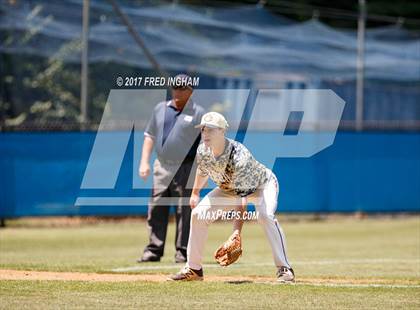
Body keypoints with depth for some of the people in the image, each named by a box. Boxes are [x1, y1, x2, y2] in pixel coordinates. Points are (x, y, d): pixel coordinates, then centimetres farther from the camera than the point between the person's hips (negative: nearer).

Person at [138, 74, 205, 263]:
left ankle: (183, 252, 2)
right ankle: (154, 250, 7)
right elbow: (150, 135, 16)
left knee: (184, 211, -3)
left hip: (185, 169, -4)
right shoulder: (160, 109, 13)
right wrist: (144, 161, 6)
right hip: (162, 168, 4)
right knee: (156, 209, 3)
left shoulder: (198, 113, 0)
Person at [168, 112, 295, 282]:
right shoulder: (202, 151, -22)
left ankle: (284, 269, -31)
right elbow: (202, 170, 5)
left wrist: (237, 231, -47)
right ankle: (193, 269, 6)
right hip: (229, 189, 6)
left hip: (262, 184, -6)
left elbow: (242, 200, -42)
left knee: (265, 215, -35)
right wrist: (195, 193, 18)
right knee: (198, 214, -6)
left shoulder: (239, 155, -40)